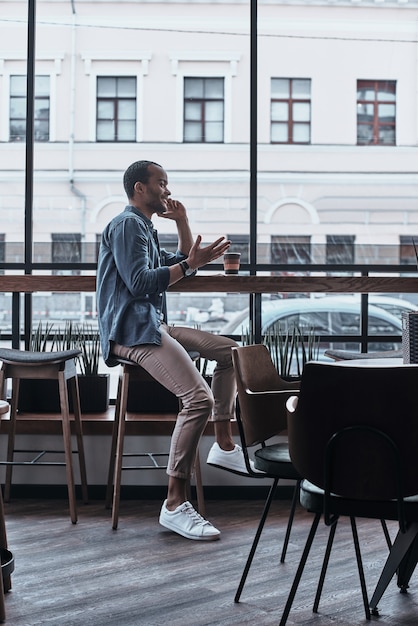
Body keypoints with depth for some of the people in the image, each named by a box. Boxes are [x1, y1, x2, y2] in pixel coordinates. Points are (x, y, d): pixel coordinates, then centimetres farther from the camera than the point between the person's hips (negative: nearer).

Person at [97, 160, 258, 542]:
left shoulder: (145, 228, 24)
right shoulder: (127, 225, -9)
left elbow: (182, 266, 26)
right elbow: (140, 283, -21)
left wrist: (182, 222, 17)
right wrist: (190, 264, -19)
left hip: (154, 325, 11)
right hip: (133, 331, -11)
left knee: (229, 351, 12)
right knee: (199, 397, -25)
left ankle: (224, 446, 11)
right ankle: (175, 505, -22)